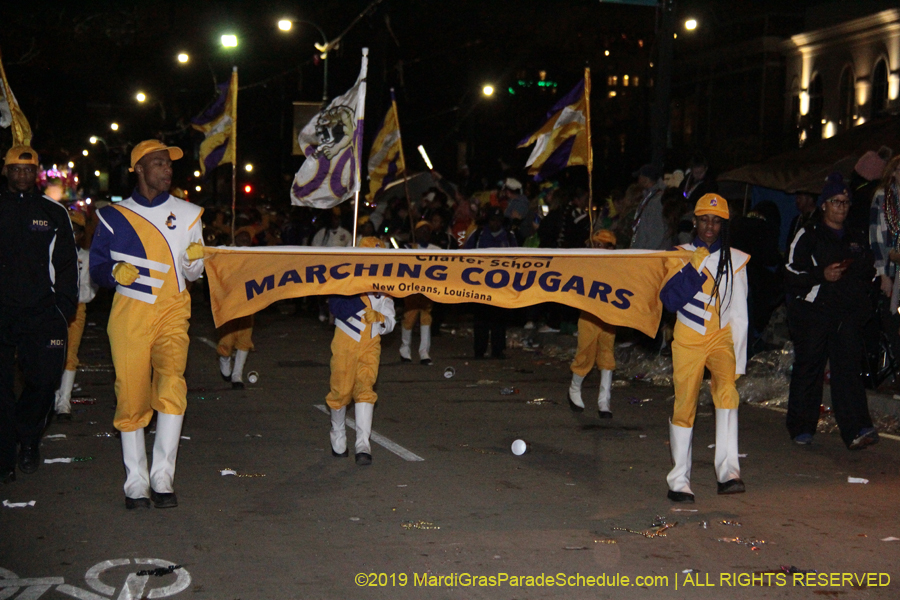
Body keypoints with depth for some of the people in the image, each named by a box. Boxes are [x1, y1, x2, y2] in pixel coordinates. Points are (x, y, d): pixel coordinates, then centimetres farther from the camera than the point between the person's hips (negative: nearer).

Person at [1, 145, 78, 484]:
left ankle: (28, 439, 20)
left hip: (42, 312, 0)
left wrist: (65, 304, 1)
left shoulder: (54, 214, 12)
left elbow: (66, 264, 12)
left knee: (45, 379, -6)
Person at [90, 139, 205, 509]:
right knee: (131, 398, -1)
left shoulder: (187, 214, 13)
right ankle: (136, 482, 11)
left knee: (171, 384, -20)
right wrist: (116, 272, -11)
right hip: (129, 314, 0)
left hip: (172, 312, 0)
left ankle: (162, 477, -14)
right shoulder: (114, 216, 9)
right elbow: (97, 267, 11)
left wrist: (195, 259, -7)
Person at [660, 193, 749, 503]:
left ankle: (728, 471, -30)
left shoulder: (735, 260, 7)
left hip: (721, 337, 0)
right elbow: (670, 299, -8)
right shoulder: (682, 255, 6)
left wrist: (738, 358, 3)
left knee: (727, 390, -26)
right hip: (688, 339, 0)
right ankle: (680, 479, 12)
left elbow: (739, 314, 8)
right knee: (684, 406, -1)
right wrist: (693, 266, -15)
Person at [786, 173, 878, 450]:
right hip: (813, 312, -3)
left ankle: (856, 430, -12)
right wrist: (822, 275, -17)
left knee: (848, 367, -6)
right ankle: (801, 428, 13)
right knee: (808, 368, 1)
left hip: (848, 313, 4)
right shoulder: (807, 236, 2)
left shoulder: (857, 238, 17)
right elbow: (791, 275, -4)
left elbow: (869, 271, 26)